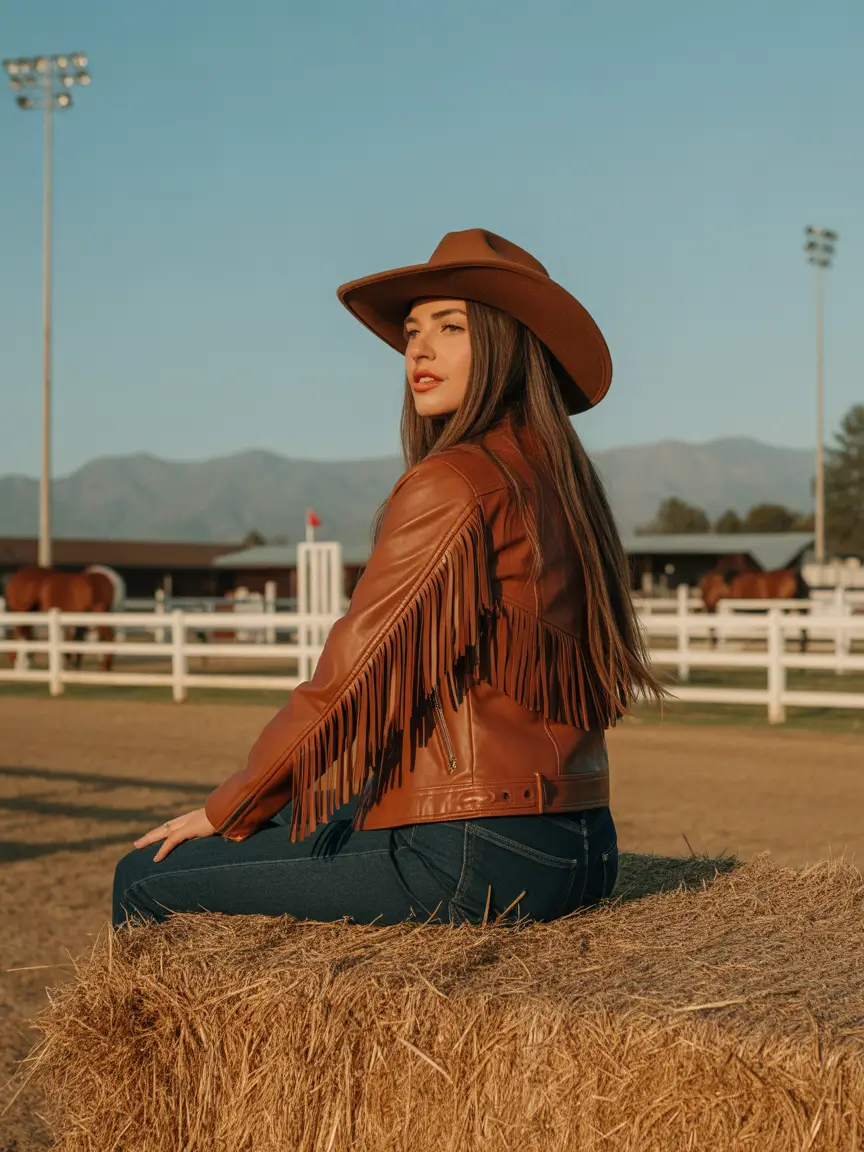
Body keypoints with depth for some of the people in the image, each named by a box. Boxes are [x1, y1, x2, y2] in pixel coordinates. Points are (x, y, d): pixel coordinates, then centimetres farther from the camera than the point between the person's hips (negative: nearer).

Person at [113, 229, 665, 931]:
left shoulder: (452, 483, -13)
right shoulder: (562, 480, 13)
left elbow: (352, 675, -13)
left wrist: (227, 812, 0)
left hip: (479, 861, -10)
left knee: (149, 881, -4)